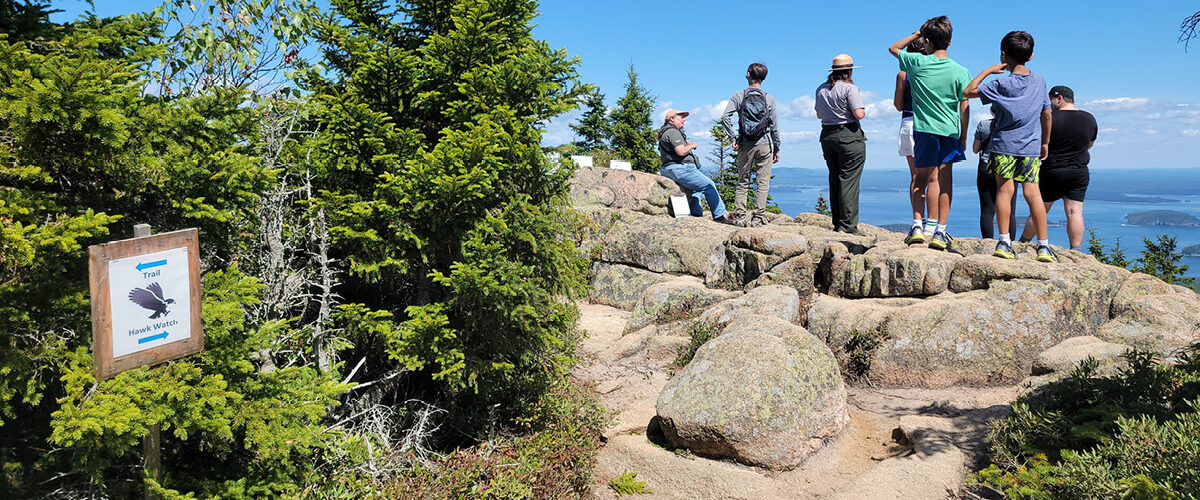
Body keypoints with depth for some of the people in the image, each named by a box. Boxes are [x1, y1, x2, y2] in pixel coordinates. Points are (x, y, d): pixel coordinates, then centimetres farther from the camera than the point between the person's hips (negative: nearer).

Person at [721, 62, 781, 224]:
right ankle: (757, 217, 0)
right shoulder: (769, 99, 0)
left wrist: (734, 138, -6)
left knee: (742, 182, 10)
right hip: (765, 144, -1)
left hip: (746, 145, 1)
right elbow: (774, 126, 1)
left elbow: (725, 117, -12)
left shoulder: (738, 96, 0)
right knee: (763, 183, 3)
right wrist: (776, 149, 7)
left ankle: (739, 215, 5)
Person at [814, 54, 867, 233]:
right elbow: (859, 114, -17)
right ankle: (847, 225, -7)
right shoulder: (849, 88, -10)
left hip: (827, 136, 7)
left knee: (834, 180, 12)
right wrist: (863, 111, 4)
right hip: (849, 136, -7)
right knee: (848, 181, -6)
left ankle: (837, 223, 14)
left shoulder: (821, 89, 11)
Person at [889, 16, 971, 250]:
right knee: (944, 180, 6)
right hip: (950, 132, 0)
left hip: (924, 129, 0)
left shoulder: (917, 62, -6)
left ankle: (917, 225, 1)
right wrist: (964, 135, 10)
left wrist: (917, 33, 15)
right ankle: (940, 232, 6)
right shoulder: (960, 72, -4)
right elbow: (965, 108, -1)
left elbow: (893, 48, 13)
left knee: (924, 178, 11)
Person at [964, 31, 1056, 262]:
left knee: (1004, 190, 0)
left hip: (1004, 145, -3)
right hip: (1031, 148, 3)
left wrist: (987, 71, 6)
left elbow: (968, 91, -2)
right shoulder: (1039, 82, 7)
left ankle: (1004, 242, -3)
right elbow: (1047, 115, 14)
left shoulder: (1002, 84, -6)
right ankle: (1043, 245, 4)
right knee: (1032, 193, 2)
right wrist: (1045, 142, 24)